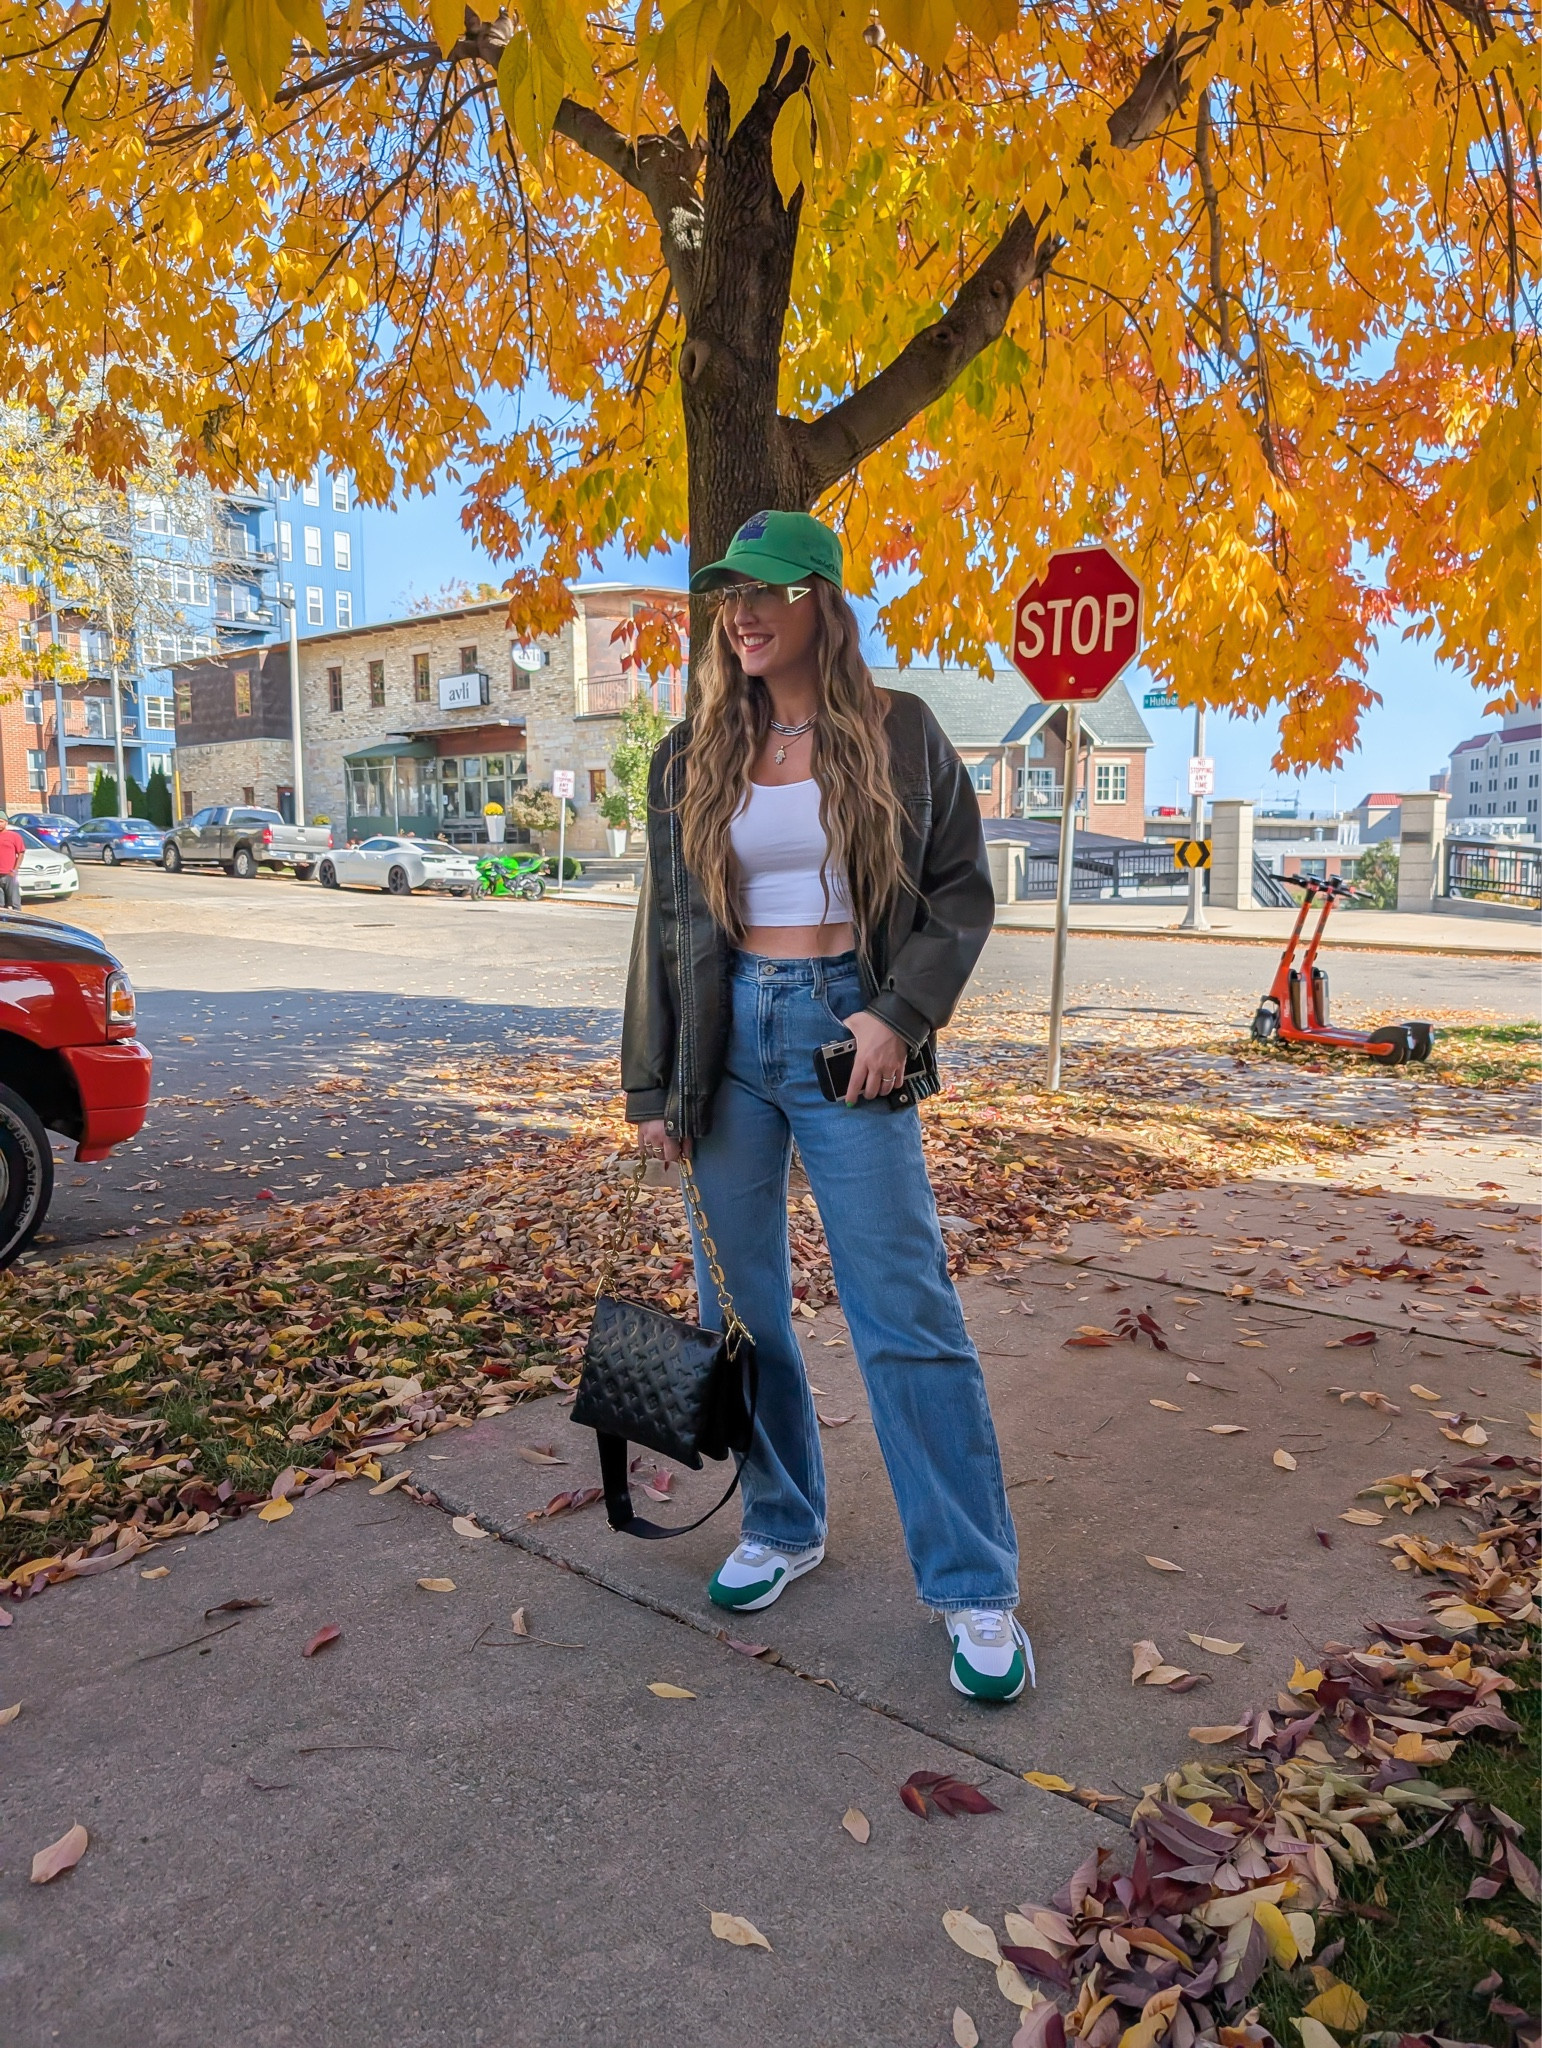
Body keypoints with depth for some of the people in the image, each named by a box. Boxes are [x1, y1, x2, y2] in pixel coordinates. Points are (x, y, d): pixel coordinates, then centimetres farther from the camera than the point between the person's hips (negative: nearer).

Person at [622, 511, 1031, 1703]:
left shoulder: (900, 736, 1)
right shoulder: (693, 758, 8)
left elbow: (963, 892, 3)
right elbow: (665, 927, 10)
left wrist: (901, 1013, -12)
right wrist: (651, 1088, 7)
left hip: (845, 1035, -3)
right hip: (728, 1037, 4)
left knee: (908, 1315, -3)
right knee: (741, 1305, 10)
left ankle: (977, 1591, 10)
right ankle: (784, 1525, 30)